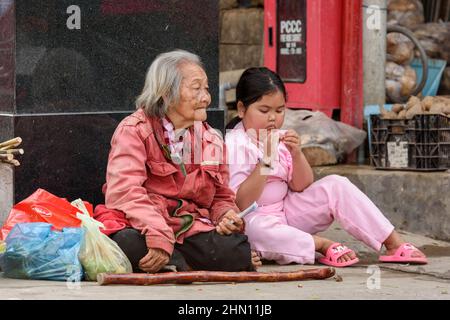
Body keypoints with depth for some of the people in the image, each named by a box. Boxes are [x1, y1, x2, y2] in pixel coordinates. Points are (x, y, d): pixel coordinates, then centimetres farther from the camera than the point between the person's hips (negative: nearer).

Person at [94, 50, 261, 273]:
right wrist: (159, 236, -31)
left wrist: (227, 215, -3)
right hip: (143, 227, -4)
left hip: (191, 228, 4)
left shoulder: (211, 141, 16)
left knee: (238, 251, -27)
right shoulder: (133, 130, -2)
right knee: (128, 244, -41)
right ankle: (188, 267, -16)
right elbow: (124, 192, -17)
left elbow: (221, 198, 24)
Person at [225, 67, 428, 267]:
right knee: (257, 229, -42)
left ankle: (394, 243, -9)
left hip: (287, 212, 7)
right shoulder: (235, 145, -15)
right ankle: (320, 244, -23)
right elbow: (241, 203, -23)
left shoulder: (279, 138, 6)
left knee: (335, 185, -8)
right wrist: (266, 161, -29)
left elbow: (301, 187, 3)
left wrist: (296, 154, -14)